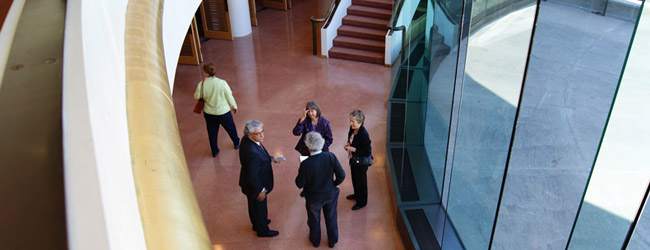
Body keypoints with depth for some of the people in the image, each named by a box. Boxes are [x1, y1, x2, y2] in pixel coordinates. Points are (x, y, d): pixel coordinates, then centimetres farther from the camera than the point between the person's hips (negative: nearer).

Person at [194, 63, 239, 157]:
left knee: (212, 132, 20)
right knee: (231, 128, 24)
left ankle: (214, 151, 33)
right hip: (223, 112, -1)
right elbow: (229, 96, -11)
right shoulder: (222, 83, -22)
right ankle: (237, 144, 45)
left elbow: (197, 97, -2)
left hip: (208, 113, 1)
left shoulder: (201, 84, -18)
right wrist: (234, 106, 6)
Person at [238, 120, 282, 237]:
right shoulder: (252, 152, -40)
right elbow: (252, 176, -31)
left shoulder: (246, 139, -12)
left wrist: (270, 158, 0)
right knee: (260, 207, 18)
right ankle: (262, 230, 43)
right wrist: (261, 190, -18)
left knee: (254, 205, 31)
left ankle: (257, 223, 57)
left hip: (250, 182, 9)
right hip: (255, 185, -9)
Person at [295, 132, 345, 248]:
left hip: (314, 198, -2)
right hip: (330, 194, 2)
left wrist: (299, 173, -1)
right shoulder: (331, 157, -24)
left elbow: (300, 184, -19)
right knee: (331, 217, 27)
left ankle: (315, 240, 50)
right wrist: (335, 184, 2)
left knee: (314, 219, 26)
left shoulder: (305, 164, -31)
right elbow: (341, 175, -17)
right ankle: (332, 240, 47)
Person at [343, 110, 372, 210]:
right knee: (354, 178, 28)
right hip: (353, 159, 8)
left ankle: (362, 201, 34)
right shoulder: (352, 129, -8)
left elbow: (367, 152, -27)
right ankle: (357, 194, 54)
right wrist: (348, 143, -8)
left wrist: (353, 149, -28)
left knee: (361, 180, 13)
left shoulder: (364, 134, -33)